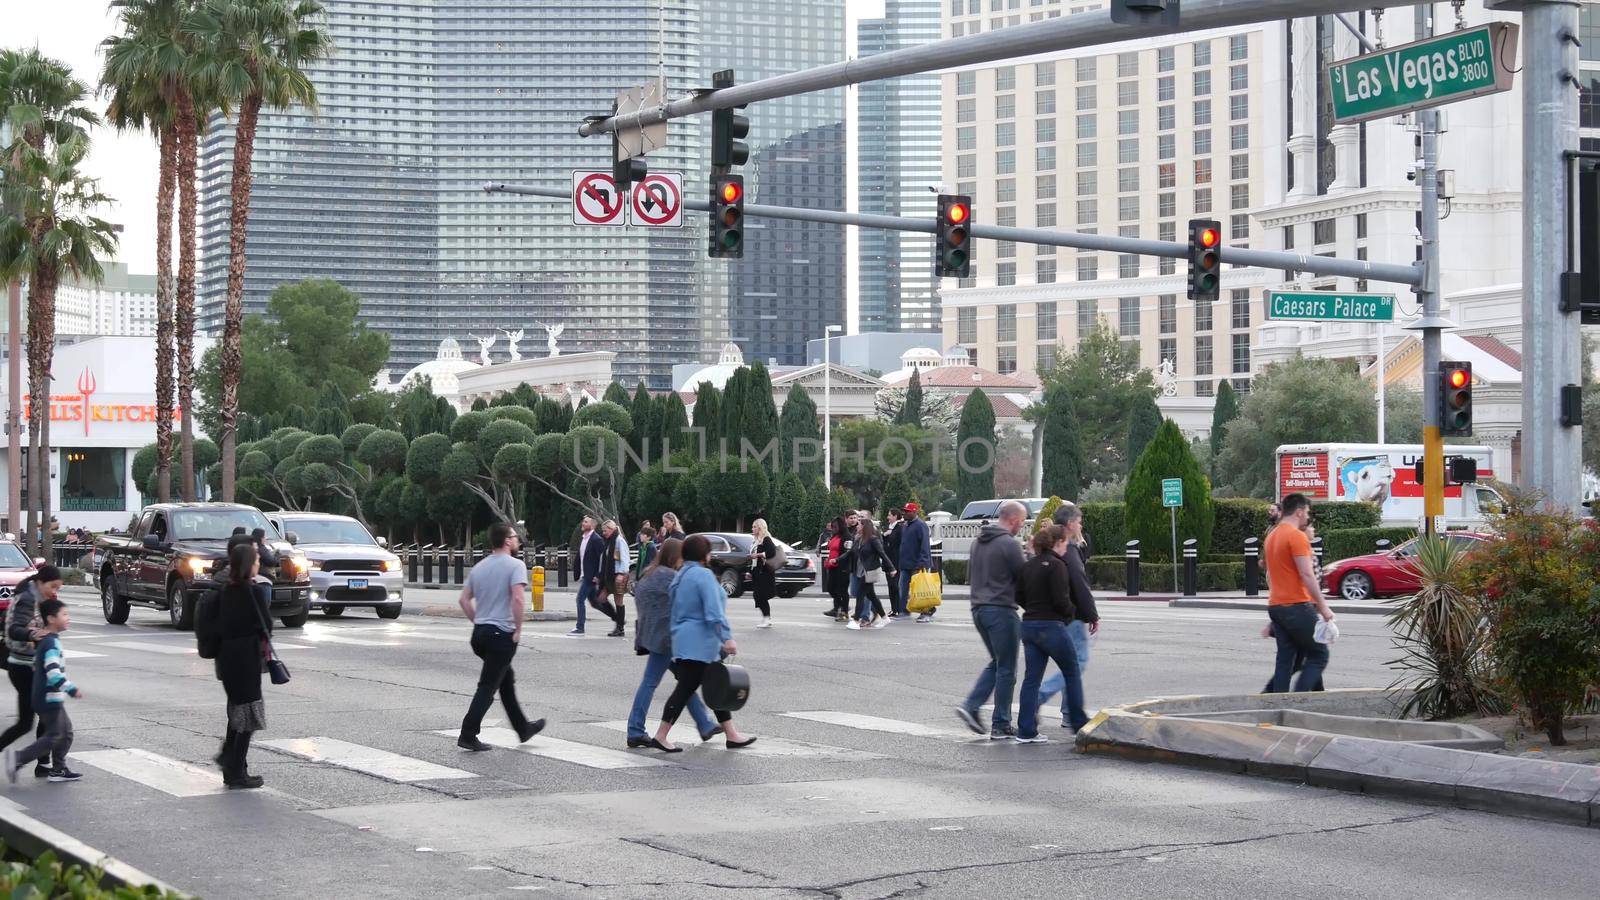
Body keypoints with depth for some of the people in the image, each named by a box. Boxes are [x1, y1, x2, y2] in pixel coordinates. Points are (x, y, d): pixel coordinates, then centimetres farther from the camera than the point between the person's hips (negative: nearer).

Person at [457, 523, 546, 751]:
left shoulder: (479, 567, 11)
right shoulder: (515, 565, -11)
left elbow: (464, 599, 13)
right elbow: (518, 599, -23)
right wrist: (518, 629, -15)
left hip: (480, 632, 8)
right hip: (502, 634, -8)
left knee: (507, 680, 20)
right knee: (488, 686, -4)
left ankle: (523, 728, 31)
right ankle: (468, 735, -8)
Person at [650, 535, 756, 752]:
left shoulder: (681, 576, 16)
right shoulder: (703, 575, -14)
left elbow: (677, 611, 22)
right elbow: (714, 611, -22)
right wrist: (727, 637, -24)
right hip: (698, 644, -10)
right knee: (685, 689, -6)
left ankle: (731, 735, 14)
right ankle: (661, 736, -4)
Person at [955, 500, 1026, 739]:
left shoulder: (979, 541, 12)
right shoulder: (1009, 544, -14)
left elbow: (969, 571, 21)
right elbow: (1024, 577, -12)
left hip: (979, 609, 8)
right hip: (1001, 610, -8)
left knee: (996, 662, 20)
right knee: (1006, 669, 2)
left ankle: (971, 705, 5)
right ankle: (1000, 726, 5)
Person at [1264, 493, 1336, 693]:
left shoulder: (1272, 536, 16)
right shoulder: (1297, 536, -12)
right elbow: (1307, 574, -17)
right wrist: (1323, 607, -15)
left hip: (1275, 606, 9)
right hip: (1297, 606, -8)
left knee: (1285, 660, 7)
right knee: (1319, 656, -2)